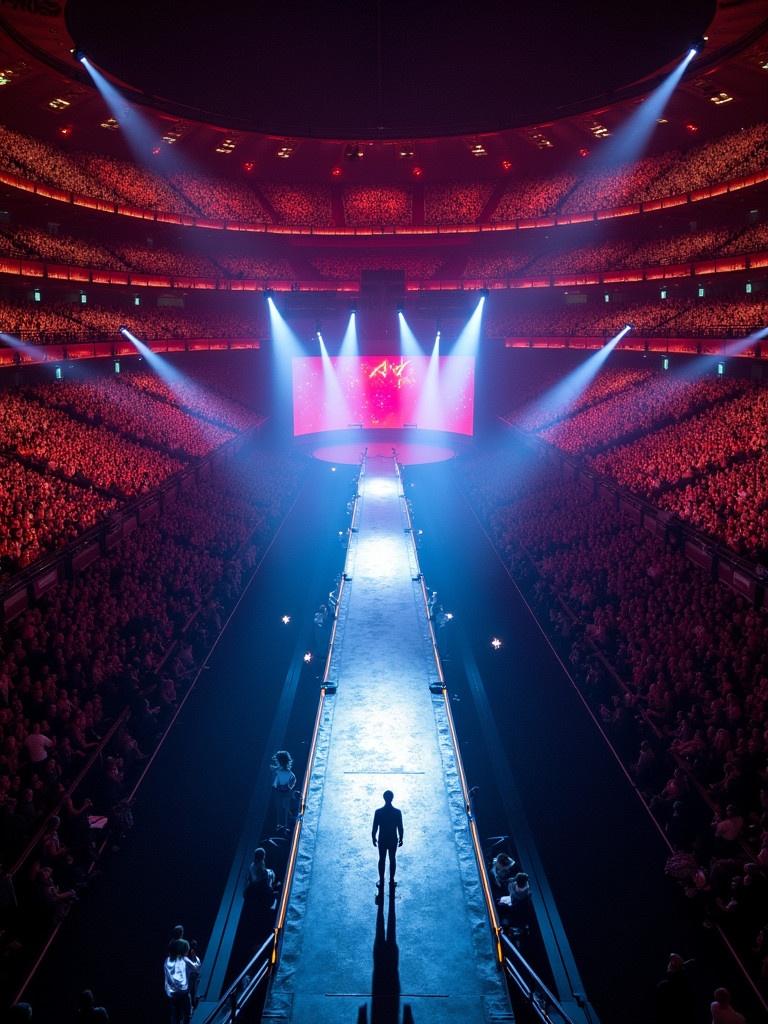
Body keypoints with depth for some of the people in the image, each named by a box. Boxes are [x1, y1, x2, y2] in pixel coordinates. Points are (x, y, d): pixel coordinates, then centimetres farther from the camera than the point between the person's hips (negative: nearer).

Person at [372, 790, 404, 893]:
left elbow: (374, 827, -10)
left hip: (382, 840, 0)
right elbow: (400, 828, -9)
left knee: (382, 860, 16)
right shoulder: (397, 812, -18)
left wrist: (373, 838, 6)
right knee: (392, 859, 17)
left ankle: (381, 882, 26)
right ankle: (392, 881, 28)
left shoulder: (378, 812, -18)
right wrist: (401, 839, 7)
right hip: (393, 840, 0)